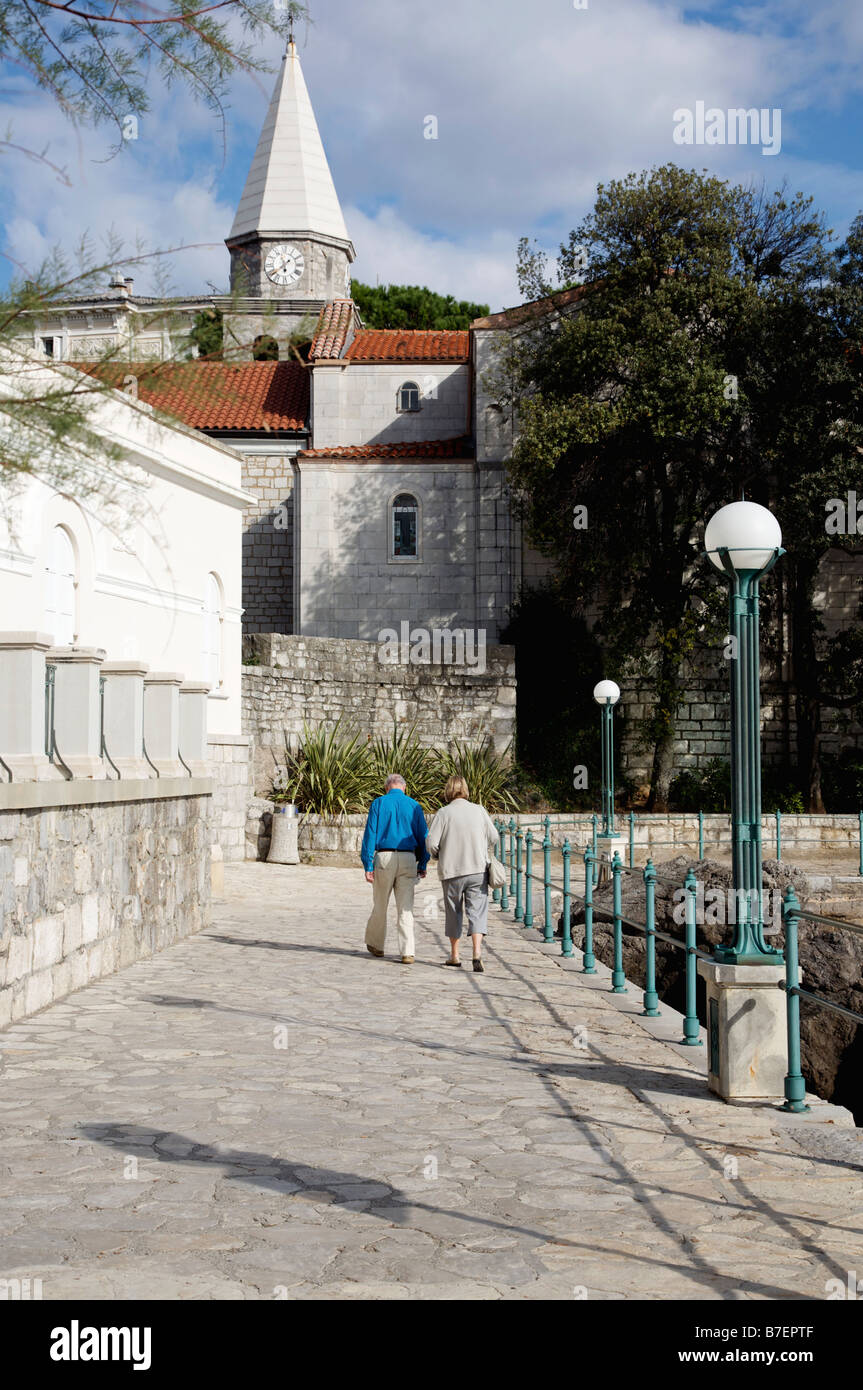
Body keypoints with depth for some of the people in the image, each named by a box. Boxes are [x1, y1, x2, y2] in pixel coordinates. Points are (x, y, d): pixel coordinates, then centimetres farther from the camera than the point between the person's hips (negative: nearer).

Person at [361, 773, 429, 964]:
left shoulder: (378, 804, 1)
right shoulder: (414, 806, 7)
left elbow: (370, 835, -3)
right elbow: (423, 836, 7)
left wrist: (368, 866, -3)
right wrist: (422, 865, 14)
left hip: (384, 857, -1)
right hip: (408, 859, 1)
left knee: (379, 905, 14)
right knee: (406, 907, 2)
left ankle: (376, 945, 29)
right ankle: (408, 952, -5)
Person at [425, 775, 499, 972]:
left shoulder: (444, 812, -7)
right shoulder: (479, 810, 1)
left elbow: (431, 843, -10)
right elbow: (494, 838, 1)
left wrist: (439, 856, 11)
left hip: (452, 870, -1)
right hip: (478, 870, 1)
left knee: (454, 912, 13)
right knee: (477, 912, -1)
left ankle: (454, 956, 23)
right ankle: (477, 954, -18)